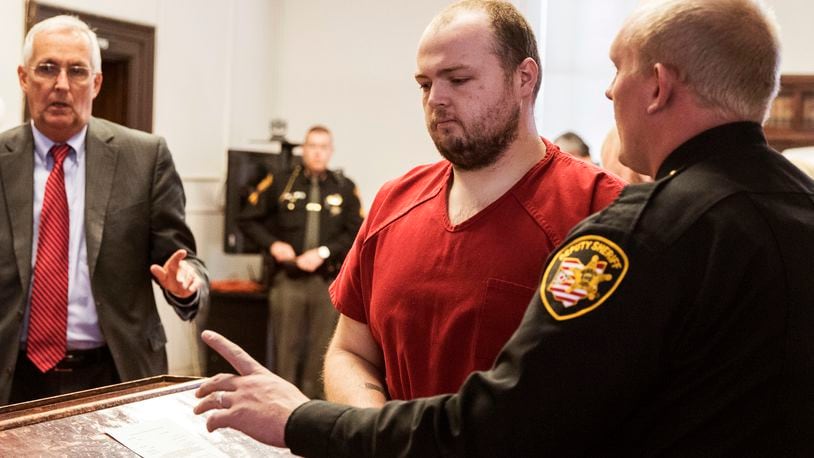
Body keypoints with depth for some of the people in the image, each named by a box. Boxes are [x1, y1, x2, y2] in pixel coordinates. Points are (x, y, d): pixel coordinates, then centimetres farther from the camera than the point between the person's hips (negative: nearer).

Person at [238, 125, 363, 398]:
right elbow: (248, 220, 11)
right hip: (288, 280, 0)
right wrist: (272, 244, -4)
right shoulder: (279, 182, 6)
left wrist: (324, 252, -9)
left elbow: (356, 231, 2)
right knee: (285, 347, 1)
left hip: (328, 281, 1)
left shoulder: (345, 188, 6)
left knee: (321, 350, 3)